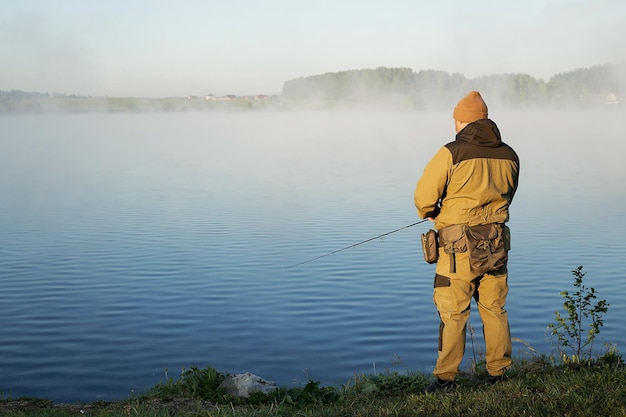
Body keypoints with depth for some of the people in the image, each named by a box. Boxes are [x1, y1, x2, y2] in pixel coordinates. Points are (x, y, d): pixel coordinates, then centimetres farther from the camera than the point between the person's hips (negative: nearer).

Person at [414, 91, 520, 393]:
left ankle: (445, 377, 6)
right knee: (495, 309, 14)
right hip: (496, 241, 5)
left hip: (459, 243, -5)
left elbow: (424, 196, -11)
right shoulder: (509, 155, 7)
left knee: (452, 312, 2)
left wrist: (430, 213, 11)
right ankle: (499, 372, 22)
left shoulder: (452, 153, -12)